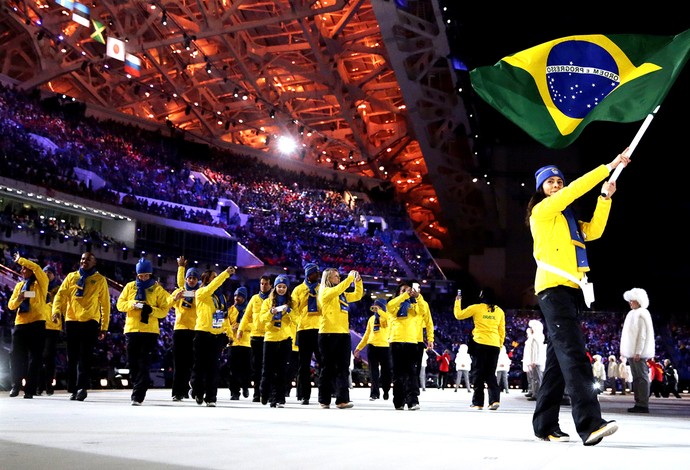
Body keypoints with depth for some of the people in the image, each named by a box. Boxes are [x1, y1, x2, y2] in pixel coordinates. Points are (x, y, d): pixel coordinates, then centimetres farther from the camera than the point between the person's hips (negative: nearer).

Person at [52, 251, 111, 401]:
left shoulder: (100, 280, 6)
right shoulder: (71, 276, 13)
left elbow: (105, 304, 6)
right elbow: (61, 295, 5)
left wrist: (104, 326, 2)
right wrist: (57, 310, -15)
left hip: (90, 322, -3)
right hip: (71, 321, 3)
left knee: (85, 357, -9)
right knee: (72, 357, 7)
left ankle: (82, 387, -13)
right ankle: (73, 389, 13)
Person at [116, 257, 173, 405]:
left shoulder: (158, 289, 2)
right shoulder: (130, 287, 9)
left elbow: (164, 310, 0)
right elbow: (120, 304, 6)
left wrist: (151, 310, -19)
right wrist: (133, 304, -14)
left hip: (150, 331, -3)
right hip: (131, 330, 3)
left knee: (144, 364, -7)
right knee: (132, 364, 7)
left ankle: (138, 396, -7)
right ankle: (138, 389, 24)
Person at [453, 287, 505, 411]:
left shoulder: (476, 308, -2)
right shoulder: (499, 311, 9)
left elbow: (458, 315, 4)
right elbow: (502, 331, 13)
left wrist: (458, 302, 18)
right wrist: (500, 346, 20)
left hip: (480, 344, -3)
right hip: (494, 345, 3)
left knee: (479, 373, 4)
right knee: (490, 373, 9)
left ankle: (478, 402, 5)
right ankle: (495, 399, -8)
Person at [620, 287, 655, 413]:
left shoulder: (641, 314, -9)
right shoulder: (632, 314, 18)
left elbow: (642, 335, -15)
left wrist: (638, 352, -20)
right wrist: (625, 351, 16)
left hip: (638, 352, -9)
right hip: (632, 352, 9)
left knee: (642, 377, -8)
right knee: (636, 378, 10)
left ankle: (643, 405, -8)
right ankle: (639, 403, 13)